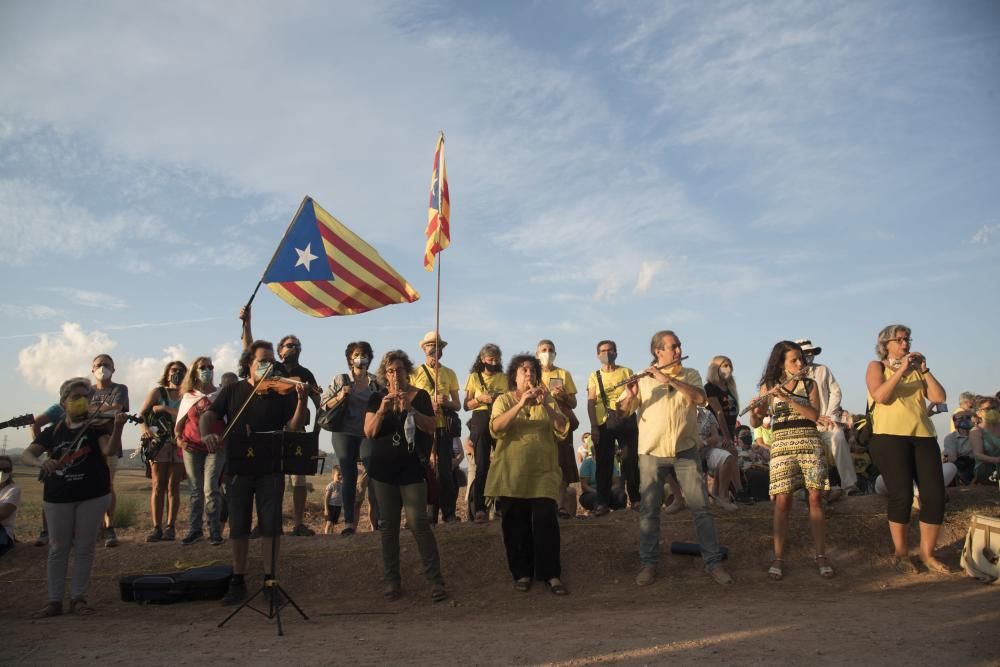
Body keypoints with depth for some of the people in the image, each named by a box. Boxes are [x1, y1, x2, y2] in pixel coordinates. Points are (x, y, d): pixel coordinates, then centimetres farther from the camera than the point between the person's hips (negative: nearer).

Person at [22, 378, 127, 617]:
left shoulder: (96, 427, -2)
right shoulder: (53, 431, 5)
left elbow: (109, 450, -20)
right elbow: (26, 455, -1)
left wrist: (118, 427, -40)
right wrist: (40, 463, -25)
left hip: (93, 496, -2)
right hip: (57, 497, 2)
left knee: (84, 548, 5)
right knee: (58, 549, 8)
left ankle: (78, 598, 16)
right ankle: (54, 600, 17)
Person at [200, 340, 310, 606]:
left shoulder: (282, 392, 0)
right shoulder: (232, 390, 6)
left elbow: (294, 427, -8)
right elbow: (209, 414, -1)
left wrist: (302, 401, -26)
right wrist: (207, 434, -22)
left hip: (271, 470, -1)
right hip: (238, 468, 2)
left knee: (270, 526, 2)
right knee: (238, 527, 10)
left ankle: (270, 579, 14)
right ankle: (238, 581, 21)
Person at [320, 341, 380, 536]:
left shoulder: (376, 382, 10)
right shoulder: (340, 380, 7)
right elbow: (324, 404, 2)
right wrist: (339, 397, -13)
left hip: (369, 433, 1)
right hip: (344, 434, -1)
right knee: (349, 477, -1)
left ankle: (379, 518, -5)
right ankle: (349, 522, 3)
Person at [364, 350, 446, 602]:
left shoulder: (420, 396, 0)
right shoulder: (376, 398, 5)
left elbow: (431, 428, -8)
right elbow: (369, 432, -4)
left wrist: (410, 409, -21)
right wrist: (382, 410, -20)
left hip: (412, 468, -2)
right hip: (383, 470, 3)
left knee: (418, 523, -8)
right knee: (389, 525, 7)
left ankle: (435, 579, 0)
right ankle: (391, 580, 16)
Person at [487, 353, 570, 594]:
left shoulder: (548, 399, 9)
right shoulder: (504, 400, 5)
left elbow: (563, 428, -4)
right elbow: (496, 428, -13)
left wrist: (545, 405, -19)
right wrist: (520, 404, -23)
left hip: (543, 473, 0)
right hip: (511, 474, 0)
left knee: (546, 522, -8)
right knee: (515, 525, 3)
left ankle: (551, 574, 0)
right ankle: (522, 573, 15)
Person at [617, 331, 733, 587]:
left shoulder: (690, 375, 6)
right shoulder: (643, 379, 3)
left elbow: (701, 398, -14)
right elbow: (622, 411, -2)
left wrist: (668, 379, -22)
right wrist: (631, 395, -24)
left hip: (685, 451, 1)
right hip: (651, 453, 0)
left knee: (701, 507, 1)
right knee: (649, 510, 2)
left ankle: (713, 562, 10)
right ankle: (649, 564, 12)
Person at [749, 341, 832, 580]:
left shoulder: (810, 384, 8)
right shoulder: (768, 387, 6)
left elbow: (815, 415, -8)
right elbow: (756, 422, 1)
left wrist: (786, 397, -17)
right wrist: (754, 410, -22)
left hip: (810, 443, 1)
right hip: (782, 445, -1)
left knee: (815, 499, -1)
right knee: (783, 502, -6)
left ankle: (821, 555, 10)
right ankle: (778, 558, 1)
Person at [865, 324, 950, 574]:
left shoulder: (916, 368, 18)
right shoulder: (877, 366, 7)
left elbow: (939, 397, 6)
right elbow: (880, 397, -12)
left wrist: (924, 370, -1)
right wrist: (901, 370, -13)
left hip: (923, 436, 5)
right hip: (890, 437, -4)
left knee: (935, 495, -1)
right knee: (902, 495, -8)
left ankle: (927, 553, 15)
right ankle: (900, 553, 8)